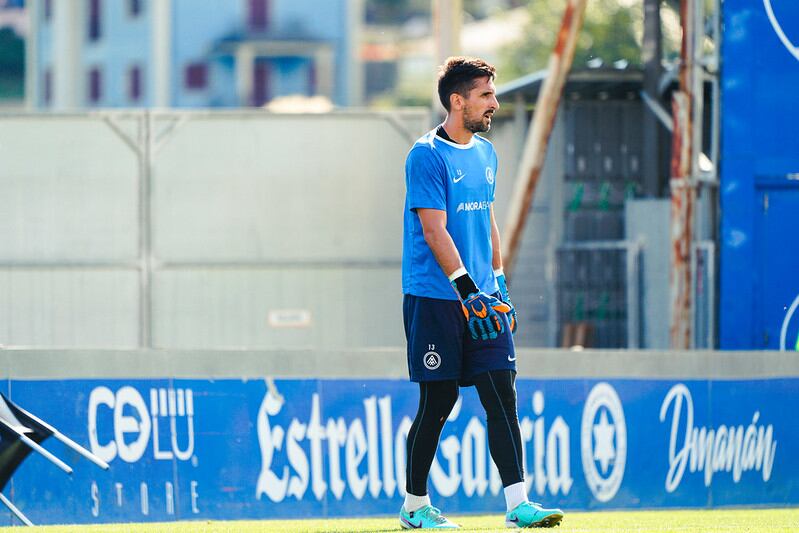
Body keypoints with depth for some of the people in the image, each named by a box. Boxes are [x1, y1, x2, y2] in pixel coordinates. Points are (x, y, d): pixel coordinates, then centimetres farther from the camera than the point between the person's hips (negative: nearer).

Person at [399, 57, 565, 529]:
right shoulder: (427, 156, -10)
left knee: (502, 395, -4)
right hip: (435, 299, -7)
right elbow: (434, 229, -17)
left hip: (481, 296, 7)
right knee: (439, 400, -2)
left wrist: (498, 279, 18)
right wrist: (466, 287, -24)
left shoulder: (486, 153, 14)